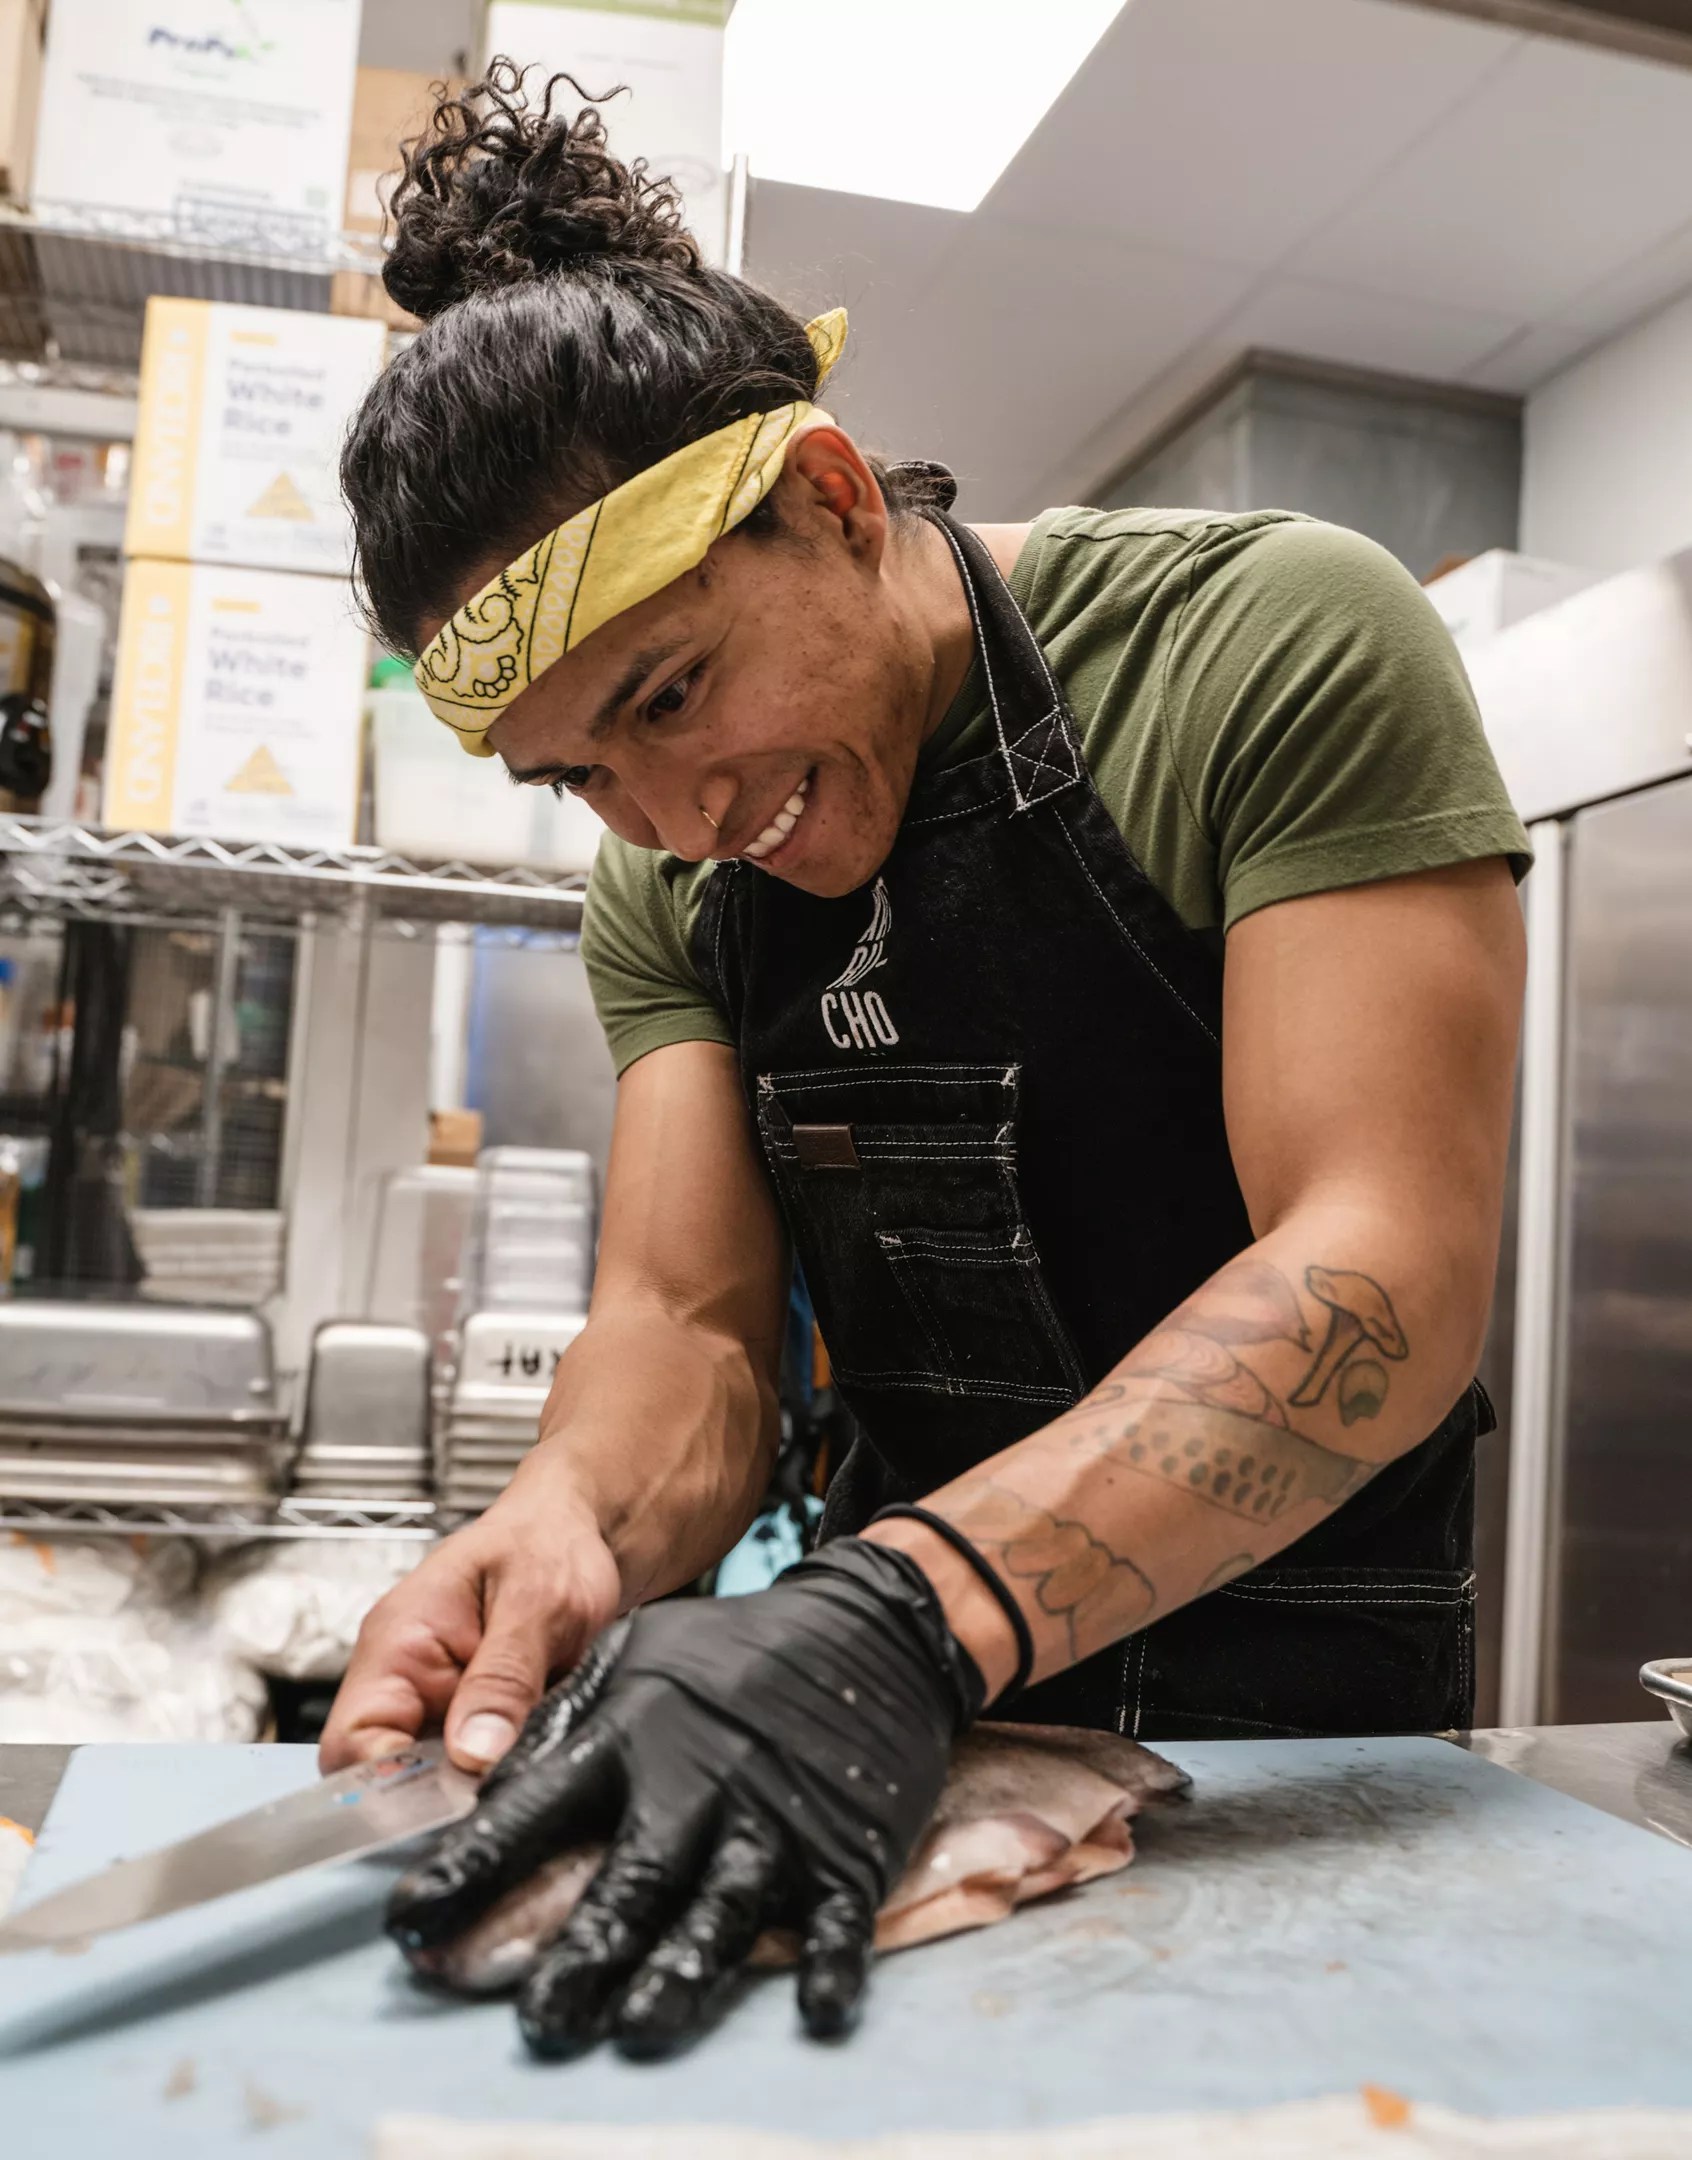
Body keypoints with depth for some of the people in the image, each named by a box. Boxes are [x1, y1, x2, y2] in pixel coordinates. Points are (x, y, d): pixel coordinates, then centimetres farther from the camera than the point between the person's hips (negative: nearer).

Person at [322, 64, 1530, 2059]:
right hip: (909, 1682, 4)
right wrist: (571, 1527, -26)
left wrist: (912, 1612, -35)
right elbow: (689, 1324, -4)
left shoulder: (1274, 641, -16)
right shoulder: (670, 886, 0)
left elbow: (1393, 1271, -24)